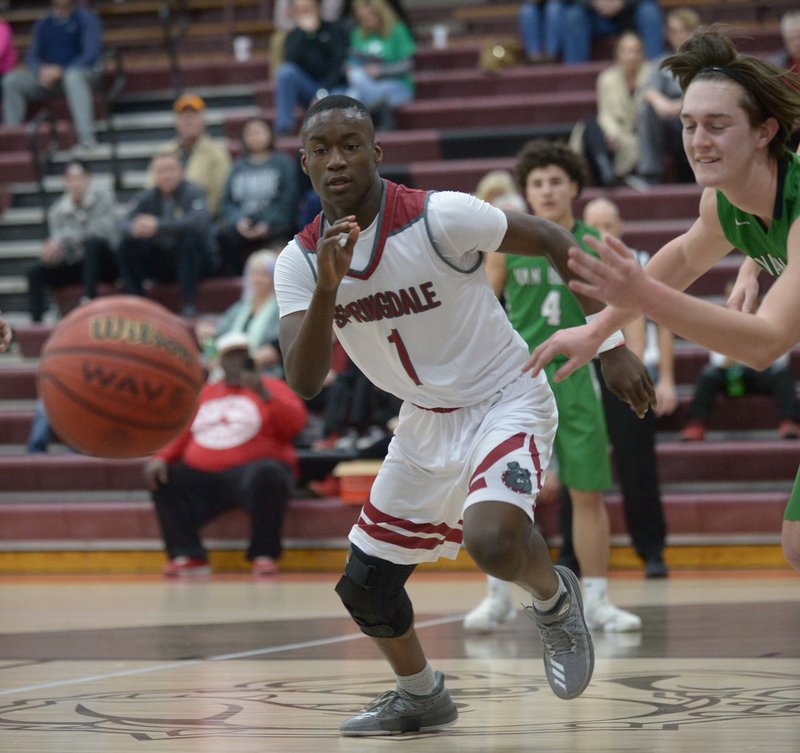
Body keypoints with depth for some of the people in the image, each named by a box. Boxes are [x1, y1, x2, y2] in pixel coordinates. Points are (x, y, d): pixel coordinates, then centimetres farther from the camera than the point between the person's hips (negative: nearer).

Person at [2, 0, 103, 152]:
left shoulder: (86, 18, -2)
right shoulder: (43, 24, 14)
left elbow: (91, 53, -13)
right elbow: (32, 57, 11)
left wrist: (61, 71, -23)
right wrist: (42, 70, -13)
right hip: (48, 77, 5)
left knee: (73, 76, -40)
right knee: (12, 80, -15)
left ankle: (86, 138, -51)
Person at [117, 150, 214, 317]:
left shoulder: (193, 192, -10)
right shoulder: (146, 197, 1)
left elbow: (199, 221, -30)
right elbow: (126, 225, -12)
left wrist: (158, 225, -39)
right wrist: (134, 229, -39)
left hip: (190, 259, -3)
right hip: (160, 263, 3)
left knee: (192, 238, -33)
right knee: (127, 245, -17)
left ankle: (188, 303, -28)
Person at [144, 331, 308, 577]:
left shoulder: (271, 388, 11)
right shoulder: (203, 394, 23)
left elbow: (295, 423, -6)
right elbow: (180, 435, 17)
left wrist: (264, 395, -19)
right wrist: (161, 458, -3)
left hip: (252, 471, -4)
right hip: (202, 478, 5)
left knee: (266, 474, -37)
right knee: (164, 480, -15)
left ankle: (264, 555, -24)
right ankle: (188, 555, -14)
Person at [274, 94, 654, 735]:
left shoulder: (440, 217, -23)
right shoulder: (300, 262, -9)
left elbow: (553, 241, -10)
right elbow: (303, 383, -19)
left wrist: (610, 345, -10)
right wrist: (327, 287, -35)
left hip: (505, 402, -6)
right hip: (425, 419, 6)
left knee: (491, 540, -33)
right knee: (364, 585, 9)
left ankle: (555, 600, 2)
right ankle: (420, 696, 38)